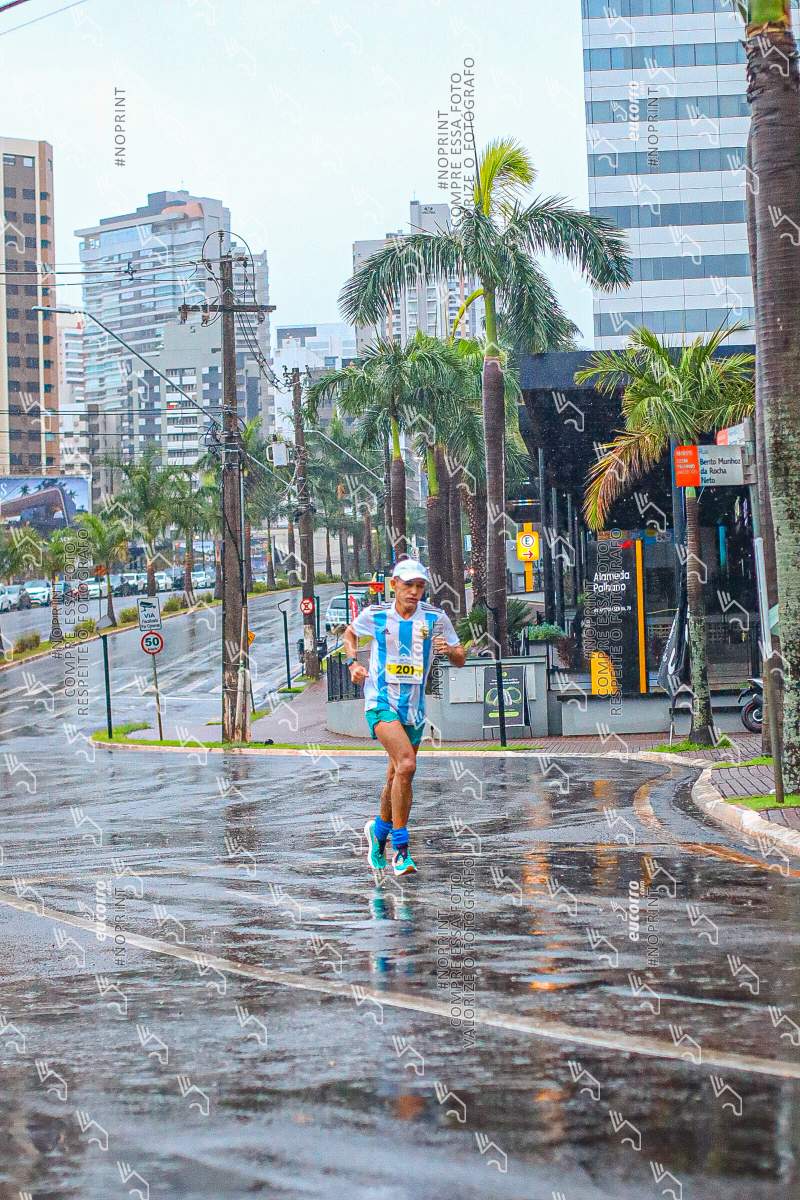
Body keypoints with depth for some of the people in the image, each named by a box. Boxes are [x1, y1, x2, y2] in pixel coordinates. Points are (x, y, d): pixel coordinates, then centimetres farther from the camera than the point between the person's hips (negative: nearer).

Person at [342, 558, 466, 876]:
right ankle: (400, 847, -18)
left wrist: (449, 650, -17)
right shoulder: (375, 615, 0)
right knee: (406, 764, -24)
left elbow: (461, 661, 5)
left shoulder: (435, 618, 1)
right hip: (381, 701, -3)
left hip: (414, 706, 4)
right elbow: (349, 633, 21)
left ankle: (379, 829, 40)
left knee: (398, 776, 12)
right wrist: (353, 662, 4)